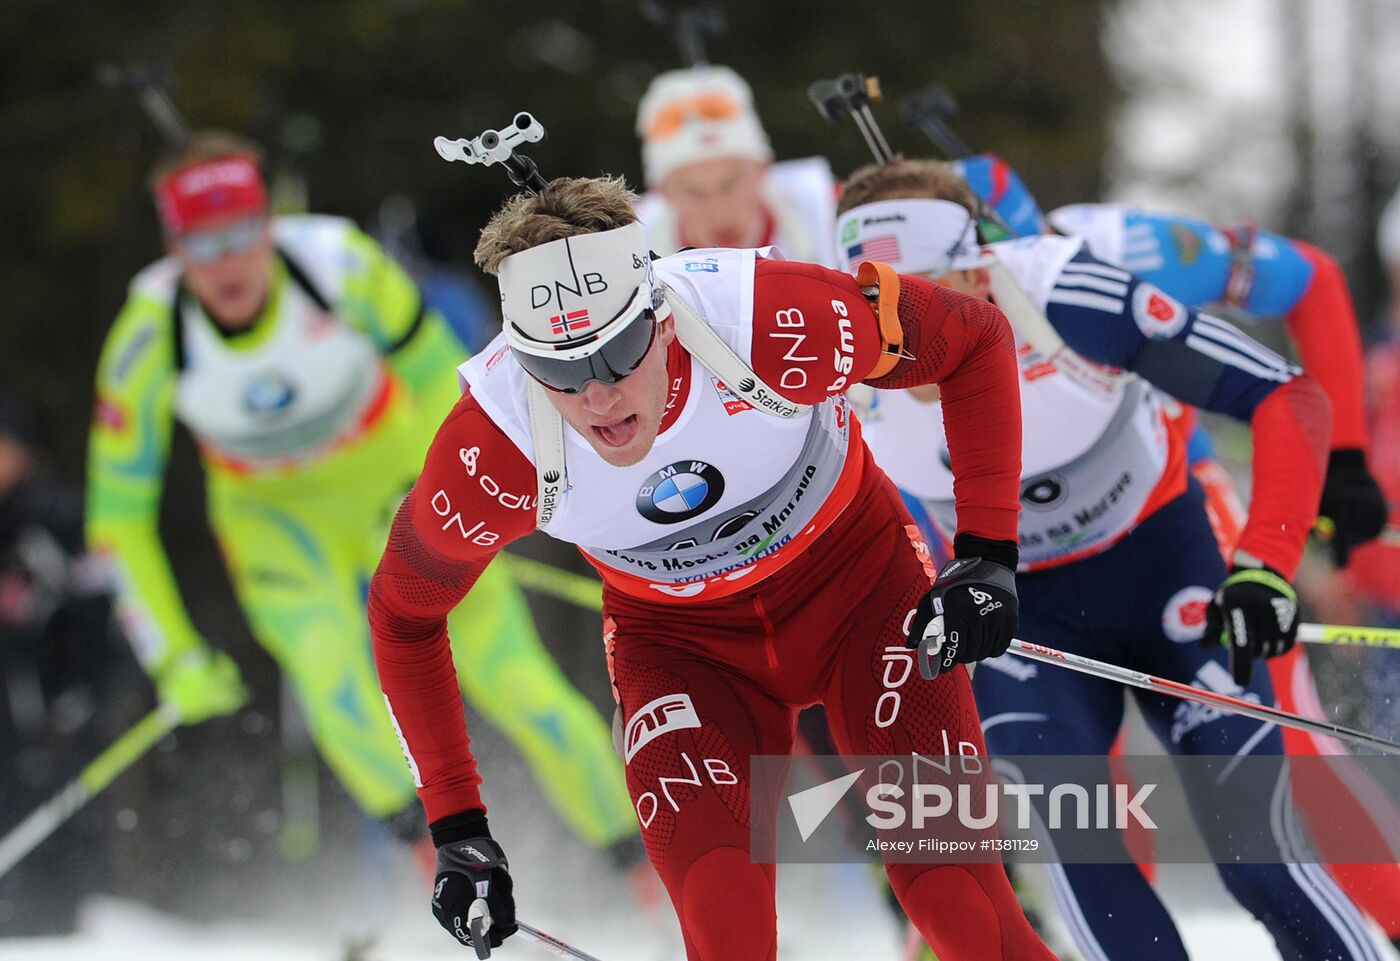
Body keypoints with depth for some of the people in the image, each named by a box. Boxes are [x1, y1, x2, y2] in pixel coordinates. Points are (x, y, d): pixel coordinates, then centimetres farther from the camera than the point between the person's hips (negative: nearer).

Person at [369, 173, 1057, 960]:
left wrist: (989, 553, -19)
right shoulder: (492, 453, -28)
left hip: (857, 580, 0)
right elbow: (403, 613, -7)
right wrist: (456, 826, -8)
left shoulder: (773, 320, -33)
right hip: (681, 642, 1)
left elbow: (975, 339, -14)